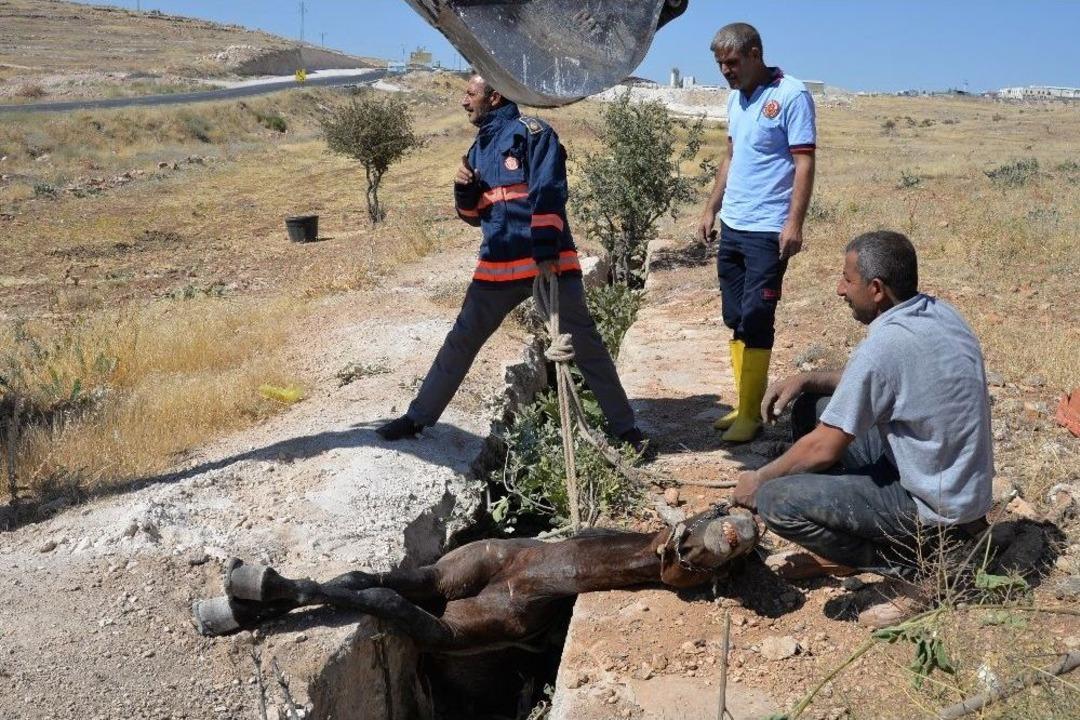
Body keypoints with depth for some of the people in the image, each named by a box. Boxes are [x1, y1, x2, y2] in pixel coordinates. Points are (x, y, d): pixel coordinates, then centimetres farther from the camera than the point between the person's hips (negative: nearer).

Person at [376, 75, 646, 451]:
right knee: (462, 340, 11)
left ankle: (624, 427, 10)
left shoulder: (532, 131, -4)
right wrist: (464, 189, 1)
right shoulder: (479, 147, 18)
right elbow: (473, 214, 22)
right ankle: (418, 417, 23)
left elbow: (549, 193, -13)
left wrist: (547, 253, -21)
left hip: (549, 259, -6)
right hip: (499, 263, 7)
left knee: (584, 344, -1)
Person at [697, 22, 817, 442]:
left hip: (768, 231, -8)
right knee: (736, 321, 10)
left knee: (756, 323, -5)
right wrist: (711, 209, 19)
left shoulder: (791, 96, -9)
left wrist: (794, 224, -20)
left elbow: (804, 164, -13)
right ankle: (744, 406, 19)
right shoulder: (735, 98, 14)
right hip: (731, 227, 8)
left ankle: (751, 414, 4)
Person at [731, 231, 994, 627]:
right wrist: (807, 380, 5)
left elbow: (823, 450, -20)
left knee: (775, 500, -16)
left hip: (937, 506, -9)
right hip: (961, 483, 9)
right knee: (812, 408, 13)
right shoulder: (938, 312, 0)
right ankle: (839, 552, 23)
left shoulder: (883, 346, -27)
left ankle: (908, 567, -2)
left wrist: (759, 479, -4)